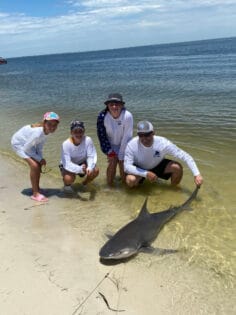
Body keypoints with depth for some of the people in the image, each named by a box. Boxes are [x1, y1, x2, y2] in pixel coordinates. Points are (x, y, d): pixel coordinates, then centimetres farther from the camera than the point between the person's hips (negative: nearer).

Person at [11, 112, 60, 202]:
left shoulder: (45, 130, -16)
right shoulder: (37, 133, -39)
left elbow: (40, 145, -2)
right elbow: (26, 148, -27)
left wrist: (40, 158, -9)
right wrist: (39, 158, -19)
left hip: (28, 142, 8)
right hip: (18, 143, -8)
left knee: (38, 164, 4)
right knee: (34, 165, -18)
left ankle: (36, 188, 21)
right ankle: (35, 194, -7)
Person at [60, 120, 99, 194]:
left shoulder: (88, 140, -22)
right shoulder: (66, 144, -27)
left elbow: (91, 156, -23)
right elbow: (67, 164, -31)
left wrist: (89, 168, -43)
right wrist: (80, 169, -48)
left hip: (82, 164, 3)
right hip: (69, 166, -3)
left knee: (95, 170, -23)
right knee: (69, 178, -33)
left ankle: (85, 183, 9)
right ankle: (67, 185, 7)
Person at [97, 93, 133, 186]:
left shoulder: (127, 116, -28)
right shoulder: (102, 116, -24)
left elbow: (127, 137, -22)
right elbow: (101, 135, -13)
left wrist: (121, 156, -18)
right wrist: (110, 152, -13)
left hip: (124, 146, 0)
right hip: (110, 145, 1)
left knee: (123, 163, -9)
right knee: (113, 162, -14)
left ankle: (124, 182, 20)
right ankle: (110, 184, 8)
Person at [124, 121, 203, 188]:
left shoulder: (163, 143, -31)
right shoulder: (131, 145, -31)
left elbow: (185, 156, -29)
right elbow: (127, 166, -30)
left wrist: (197, 174, -37)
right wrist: (146, 174, -40)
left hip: (158, 165, 1)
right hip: (140, 169, -1)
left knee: (177, 167, -24)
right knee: (130, 180, -32)